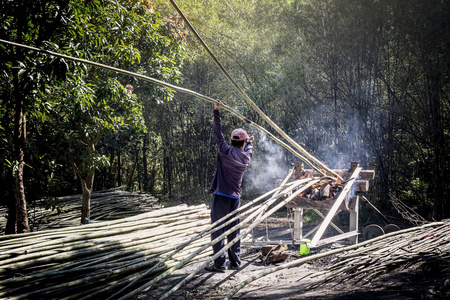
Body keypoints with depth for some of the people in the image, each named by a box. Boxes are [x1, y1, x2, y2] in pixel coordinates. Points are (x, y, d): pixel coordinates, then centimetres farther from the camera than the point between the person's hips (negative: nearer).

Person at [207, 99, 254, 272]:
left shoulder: (227, 152, -9)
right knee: (233, 231, 13)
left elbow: (218, 133, -2)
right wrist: (250, 142, 53)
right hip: (235, 198, 5)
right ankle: (235, 262, 17)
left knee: (217, 230, -2)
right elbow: (248, 149, 31)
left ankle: (219, 263, -4)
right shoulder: (247, 157, 6)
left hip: (221, 197, -5)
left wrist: (216, 111, 5)